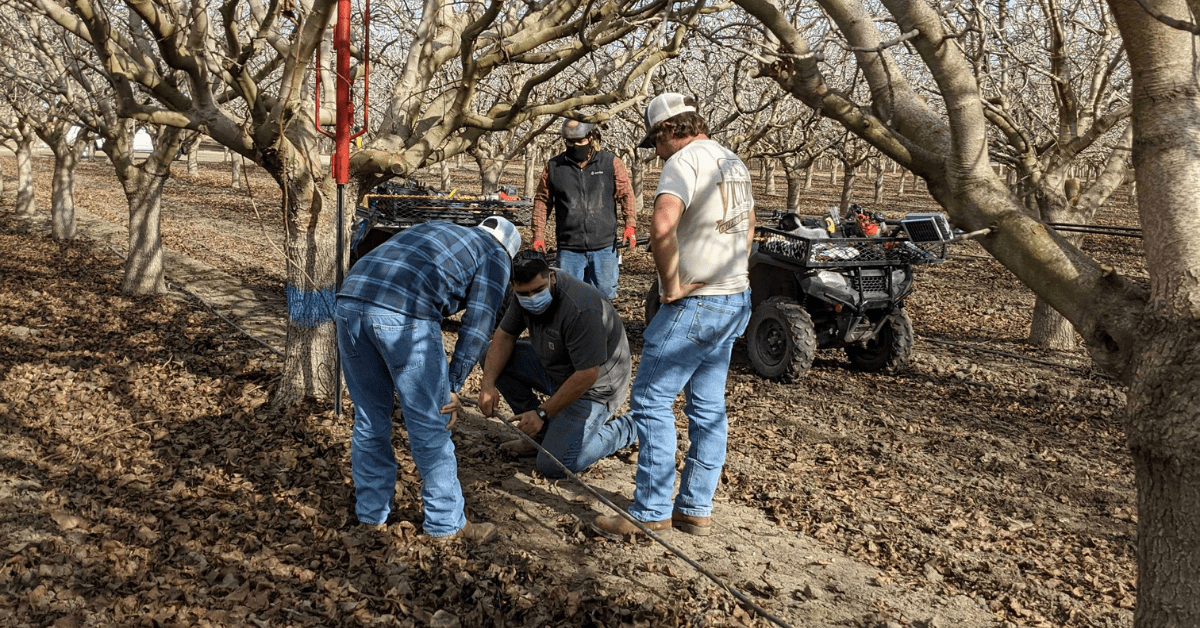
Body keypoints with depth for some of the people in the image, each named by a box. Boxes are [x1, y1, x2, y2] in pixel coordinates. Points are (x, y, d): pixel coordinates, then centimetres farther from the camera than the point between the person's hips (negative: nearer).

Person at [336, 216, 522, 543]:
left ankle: (372, 509, 33)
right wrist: (453, 386, 12)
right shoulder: (495, 256, 19)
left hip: (350, 302, 7)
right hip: (403, 315, -6)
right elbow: (477, 326, 7)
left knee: (369, 418, 20)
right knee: (429, 426, 7)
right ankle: (446, 522, 19)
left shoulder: (428, 231, 38)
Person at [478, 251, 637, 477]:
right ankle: (543, 432, 8)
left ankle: (627, 428, 4)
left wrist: (542, 413, -26)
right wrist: (488, 383, -15)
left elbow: (586, 375, -31)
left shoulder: (581, 310, -34)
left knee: (553, 465, -17)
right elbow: (504, 336, 0)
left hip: (594, 387, -8)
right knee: (495, 361, -2)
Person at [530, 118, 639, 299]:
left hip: (604, 247, 0)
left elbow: (626, 194, 6)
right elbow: (542, 201, 9)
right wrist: (538, 235, 5)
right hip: (569, 249, 0)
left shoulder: (611, 163, 2)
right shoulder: (554, 166, 4)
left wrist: (630, 224, -6)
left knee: (604, 294, 8)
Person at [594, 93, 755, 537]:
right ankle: (696, 509, 19)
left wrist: (671, 284, -21)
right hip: (735, 301, 9)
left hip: (694, 303, -9)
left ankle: (652, 512, 1)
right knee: (708, 407, 12)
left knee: (651, 401, -2)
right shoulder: (734, 163, 16)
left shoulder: (685, 161, -14)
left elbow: (662, 225, -33)